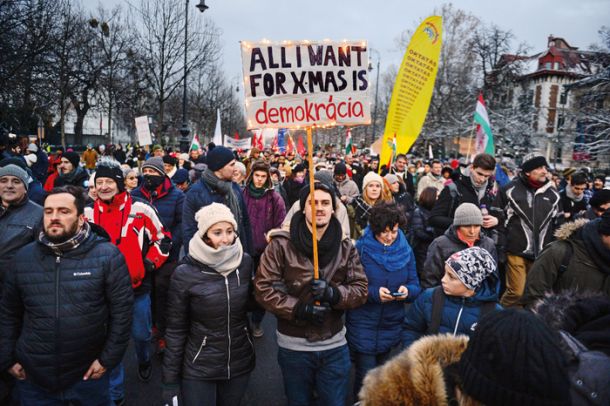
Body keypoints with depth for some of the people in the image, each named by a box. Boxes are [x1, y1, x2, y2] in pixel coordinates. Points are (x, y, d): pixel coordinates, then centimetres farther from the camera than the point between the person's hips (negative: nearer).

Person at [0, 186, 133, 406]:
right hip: (32, 378, 3)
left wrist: (108, 358, -9)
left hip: (88, 375, -3)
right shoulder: (23, 257, 0)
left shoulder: (107, 255, -12)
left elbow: (121, 310, -9)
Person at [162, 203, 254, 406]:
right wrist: (170, 380, -7)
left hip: (240, 364, 3)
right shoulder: (185, 273, -16)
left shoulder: (245, 262, -8)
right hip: (198, 370, -3)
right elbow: (175, 330, -9)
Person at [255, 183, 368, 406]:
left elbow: (361, 289, -4)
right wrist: (298, 309, -22)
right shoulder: (281, 244, -11)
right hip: (293, 346, -1)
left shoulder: (345, 246, -2)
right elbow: (263, 288, -12)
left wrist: (334, 293, -24)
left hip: (335, 345, 2)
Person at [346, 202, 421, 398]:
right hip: (362, 326, -4)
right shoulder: (360, 249, -12)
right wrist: (374, 293, -26)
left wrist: (407, 290, -19)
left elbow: (415, 286, 2)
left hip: (391, 326, 4)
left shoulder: (406, 251, 1)